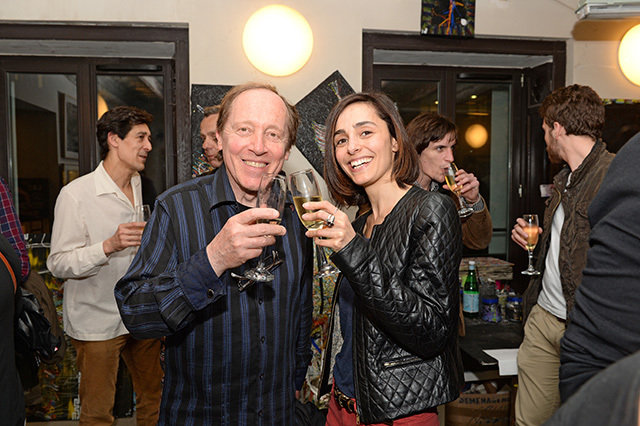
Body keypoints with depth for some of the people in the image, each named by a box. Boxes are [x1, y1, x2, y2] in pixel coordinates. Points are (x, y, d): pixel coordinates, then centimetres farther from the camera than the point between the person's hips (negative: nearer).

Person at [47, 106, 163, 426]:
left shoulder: (141, 187, 9)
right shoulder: (75, 193, -14)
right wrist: (109, 246, -30)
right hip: (97, 322, -6)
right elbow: (58, 264, -18)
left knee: (153, 400, 15)